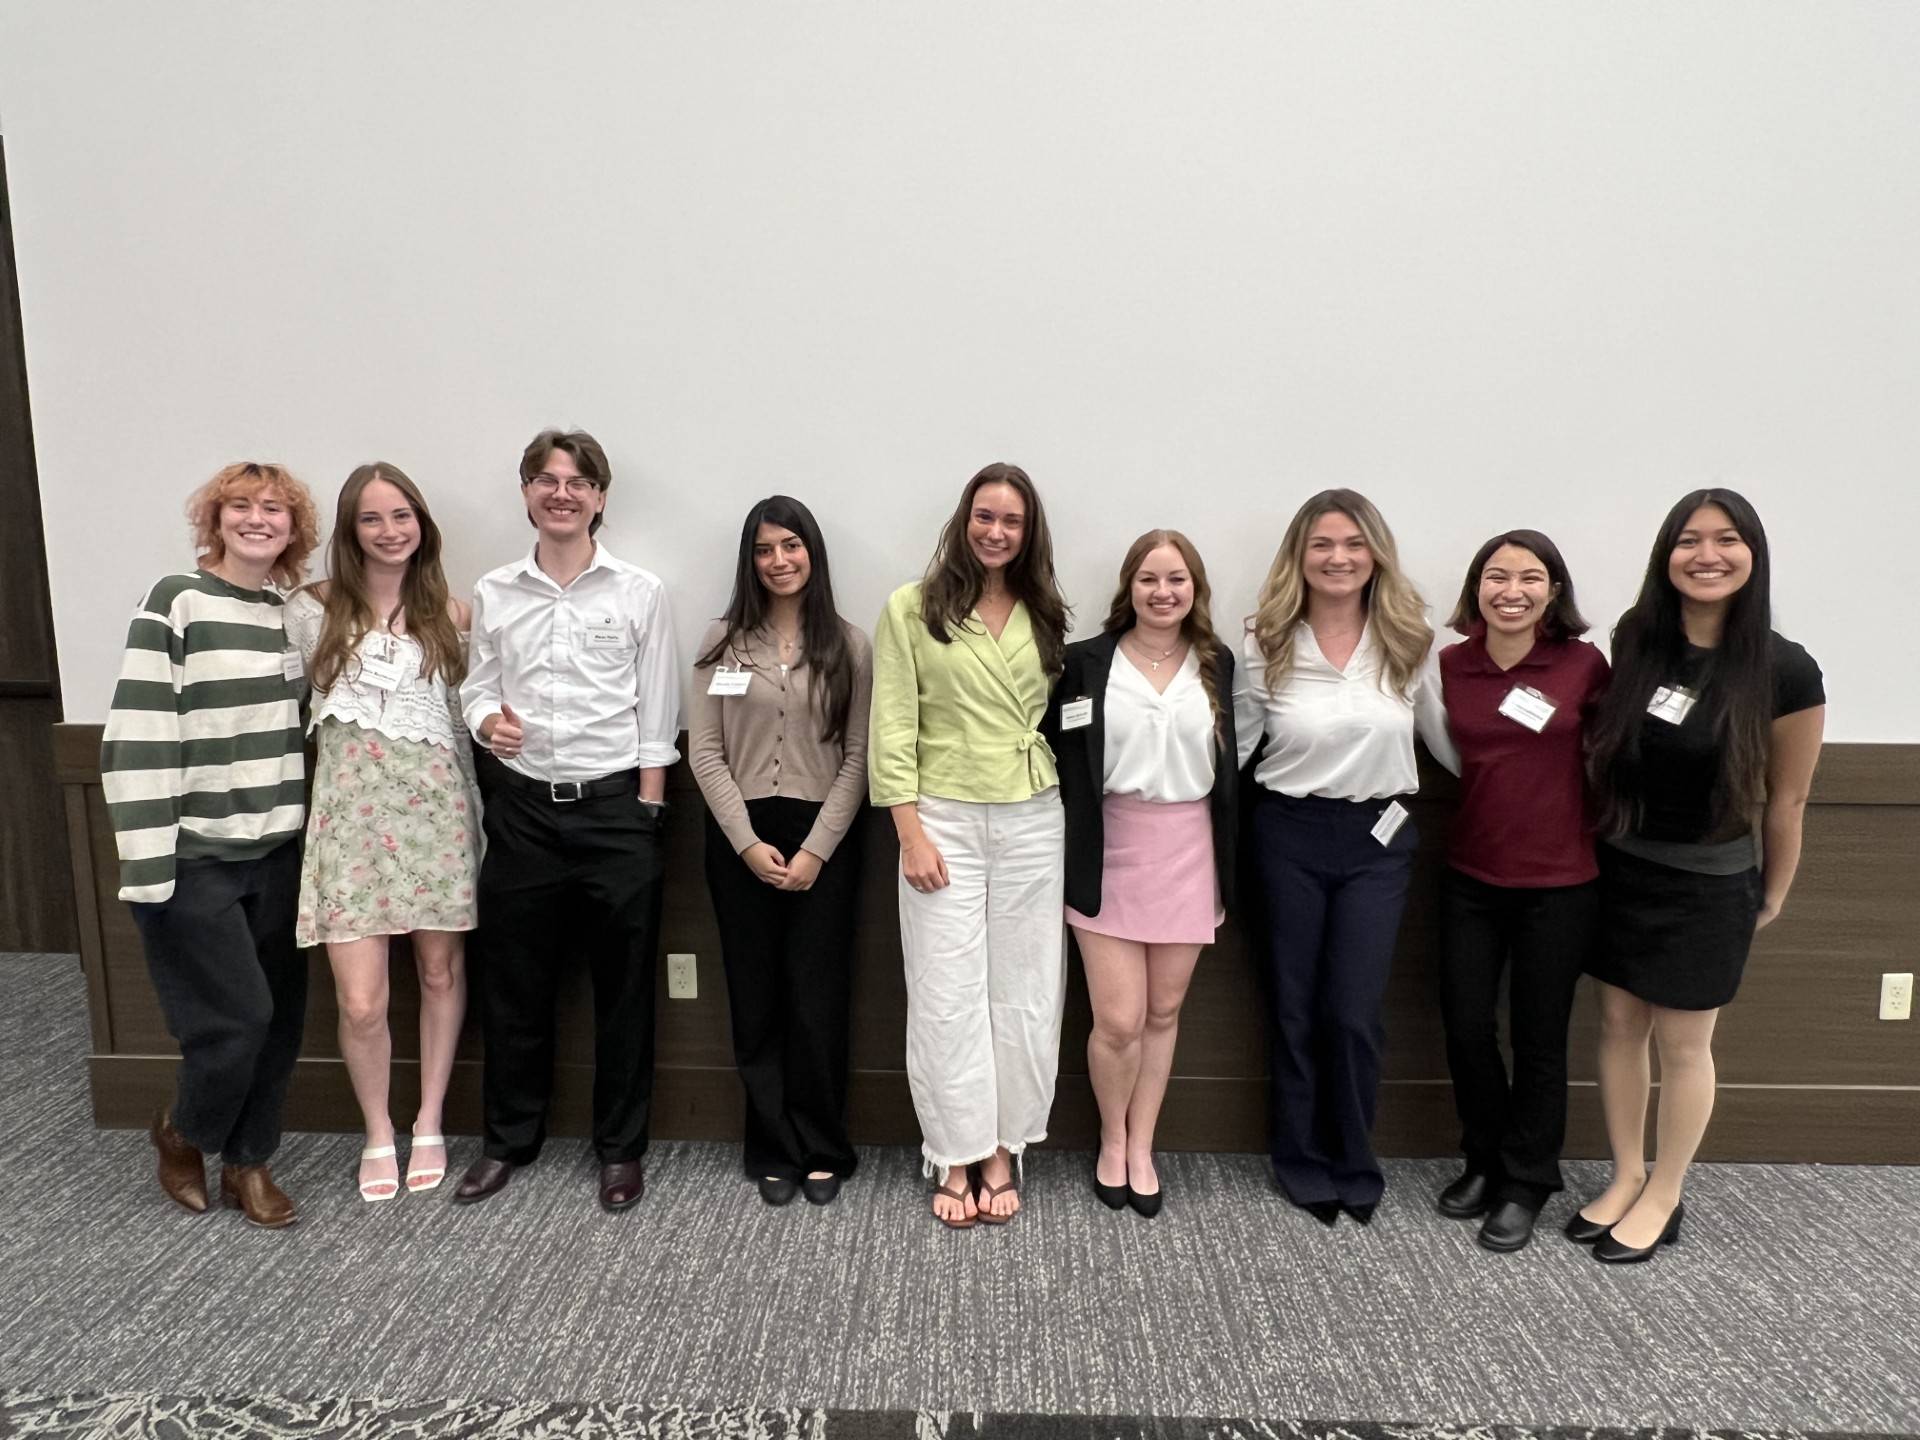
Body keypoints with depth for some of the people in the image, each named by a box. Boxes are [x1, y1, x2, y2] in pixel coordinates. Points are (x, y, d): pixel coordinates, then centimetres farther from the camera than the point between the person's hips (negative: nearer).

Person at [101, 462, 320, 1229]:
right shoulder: (177, 601, -9)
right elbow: (136, 733, -12)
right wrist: (147, 862, -15)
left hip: (276, 851, 5)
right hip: (195, 855, -5)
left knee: (279, 1018, 8)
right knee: (237, 1015, -4)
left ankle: (248, 1162, 27)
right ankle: (180, 1133, 26)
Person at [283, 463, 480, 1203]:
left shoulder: (449, 613, 6)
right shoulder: (312, 608, 2)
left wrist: (476, 804, 7)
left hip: (436, 803, 2)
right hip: (351, 808, -1)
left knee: (441, 972, 10)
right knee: (360, 1002, -5)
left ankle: (429, 1125, 29)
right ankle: (378, 1134, 21)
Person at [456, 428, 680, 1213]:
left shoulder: (640, 591, 0)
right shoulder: (493, 592, 6)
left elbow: (655, 714, -1)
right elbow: (477, 685, 12)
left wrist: (647, 811, -5)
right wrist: (487, 722, -11)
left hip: (615, 804, -2)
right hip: (521, 807, 2)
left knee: (623, 985, 6)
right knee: (513, 981, 11)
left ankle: (621, 1146, 22)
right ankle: (508, 1138, 30)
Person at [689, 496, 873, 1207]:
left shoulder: (849, 646, 2)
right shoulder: (723, 641, 4)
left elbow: (857, 758, -1)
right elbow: (705, 754, 1)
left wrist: (816, 849, -9)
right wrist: (749, 843, -8)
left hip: (823, 836, -1)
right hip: (740, 837, 1)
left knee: (817, 1001, 1)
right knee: (756, 1002, 7)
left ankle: (822, 1151, 17)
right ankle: (775, 1151, 21)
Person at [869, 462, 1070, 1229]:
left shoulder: (1045, 617, 10)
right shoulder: (911, 607, -1)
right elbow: (893, 728, -5)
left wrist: (1073, 808, 4)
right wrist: (911, 832, -10)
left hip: (1033, 823, 3)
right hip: (945, 821, -3)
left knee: (1025, 994, 8)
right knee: (947, 998, 3)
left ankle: (1002, 1155, 22)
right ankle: (955, 1162, 17)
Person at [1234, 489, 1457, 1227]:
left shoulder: (1410, 641, -1)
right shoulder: (1264, 645, -3)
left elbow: (1448, 740, 9)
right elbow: (1232, 746, 4)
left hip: (1378, 838, 0)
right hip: (1288, 836, 0)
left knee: (1353, 1013, 0)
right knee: (1294, 1009, 9)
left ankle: (1353, 1163, 23)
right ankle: (1304, 1164, 26)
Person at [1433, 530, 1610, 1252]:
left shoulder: (1584, 665, -8)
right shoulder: (1448, 665, -3)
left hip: (1559, 883, -2)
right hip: (1470, 879, 2)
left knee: (1538, 1038, 10)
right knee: (1466, 1030, 10)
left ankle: (1526, 1183, 31)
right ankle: (1484, 1161, 35)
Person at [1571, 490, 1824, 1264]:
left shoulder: (1785, 670, -16)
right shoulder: (1635, 638, -6)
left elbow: (1786, 800, -6)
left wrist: (1771, 896, 3)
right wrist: (1606, 843, 11)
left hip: (1707, 886, -4)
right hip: (1620, 868, 4)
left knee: (1681, 1043, 9)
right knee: (1619, 1027, 13)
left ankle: (1663, 1199, 27)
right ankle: (1625, 1180, 30)